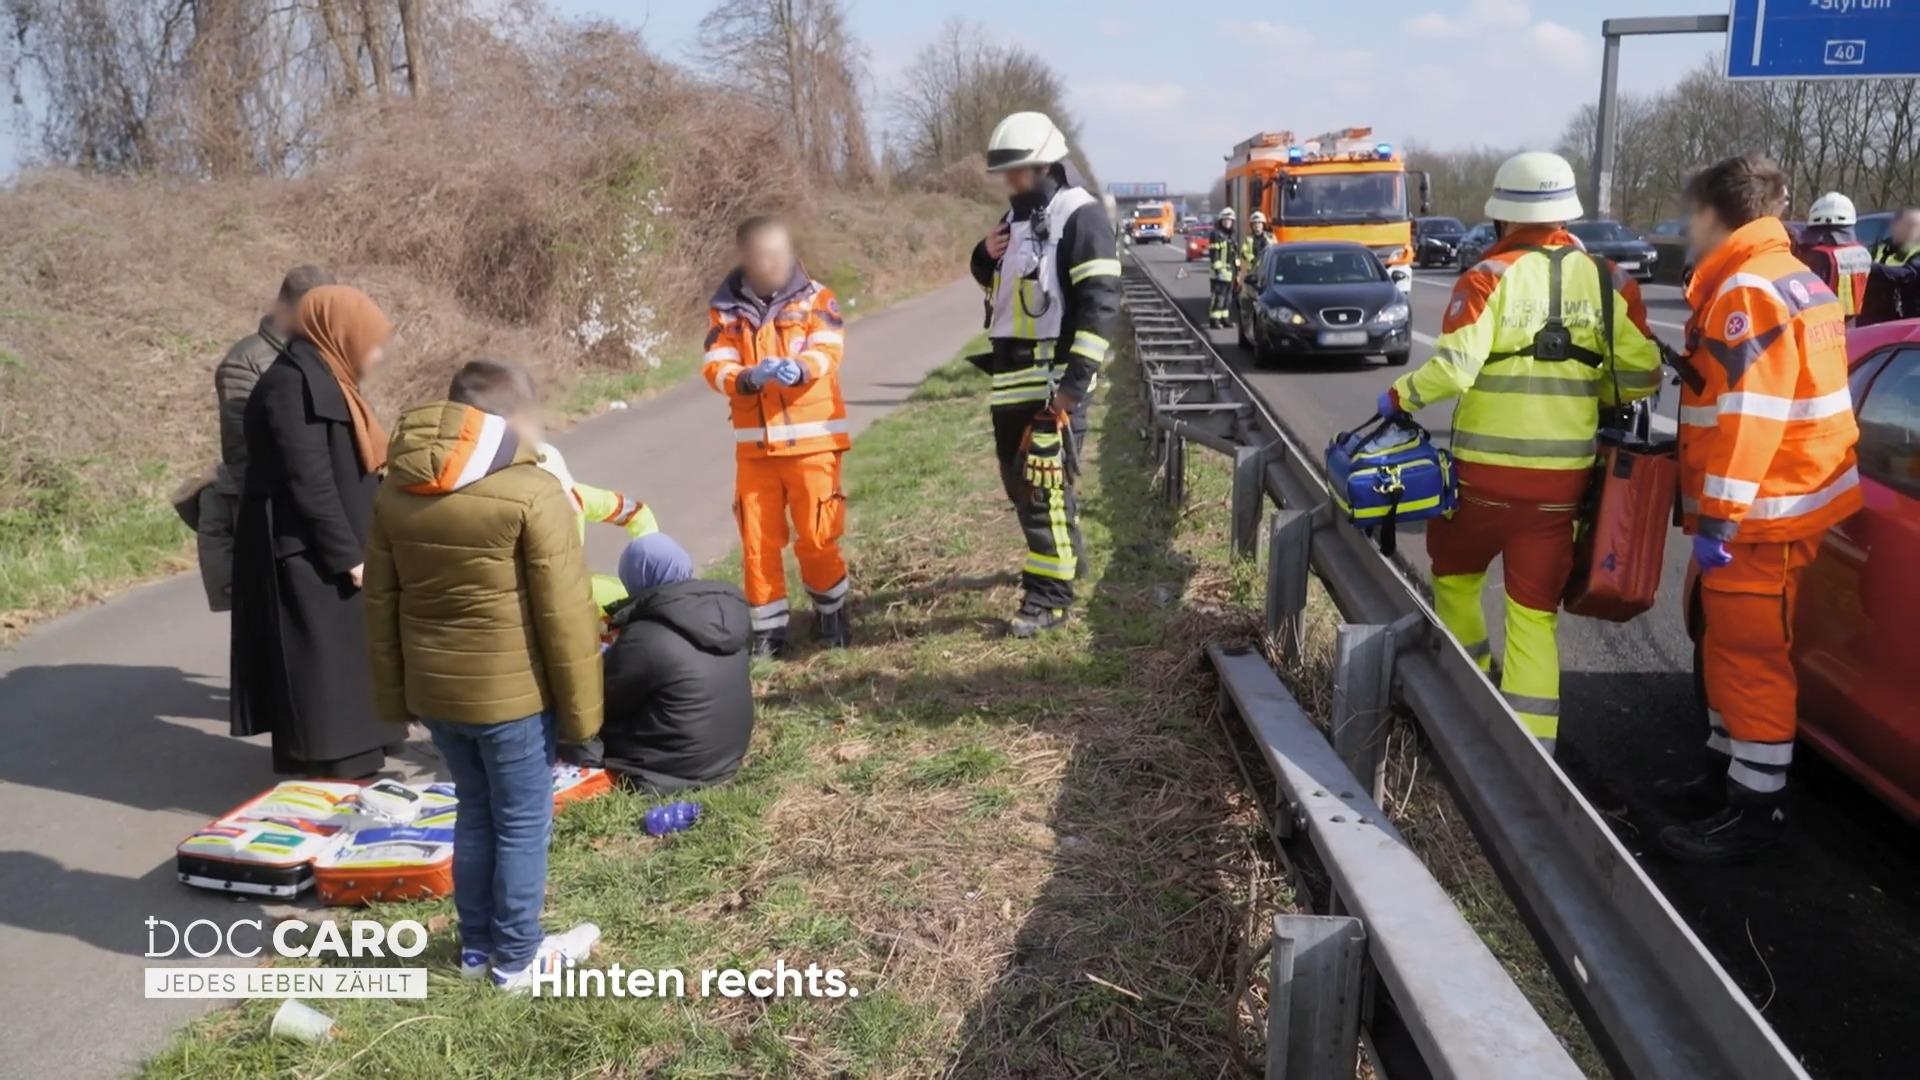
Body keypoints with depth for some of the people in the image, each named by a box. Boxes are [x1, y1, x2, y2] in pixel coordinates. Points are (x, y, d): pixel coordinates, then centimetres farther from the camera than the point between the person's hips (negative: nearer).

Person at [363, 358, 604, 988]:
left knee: (475, 813, 22)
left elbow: (380, 604, 9)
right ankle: (517, 957, 22)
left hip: (434, 691, 6)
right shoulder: (531, 494, -17)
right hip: (512, 692, -6)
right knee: (523, 823, 10)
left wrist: (393, 697, 17)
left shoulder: (395, 491, 4)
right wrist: (580, 706, -7)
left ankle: (476, 945, 33)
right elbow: (563, 614, -15)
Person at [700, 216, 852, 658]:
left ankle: (832, 615, 25)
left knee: (817, 535, 1)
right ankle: (768, 629, 19)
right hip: (754, 445, 2)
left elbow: (827, 351, -13)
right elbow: (716, 368, -5)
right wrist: (748, 377, -28)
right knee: (758, 541, 5)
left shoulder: (816, 298, 2)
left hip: (812, 440, -2)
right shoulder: (725, 308, 5)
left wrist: (798, 368, -36)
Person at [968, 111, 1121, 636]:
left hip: (1054, 377, -9)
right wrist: (985, 258, 4)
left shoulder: (1080, 215, -12)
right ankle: (1061, 555, 37)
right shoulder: (1017, 215, 16)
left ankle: (1050, 596, -2)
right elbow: (996, 282, 29)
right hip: (1011, 376, 9)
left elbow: (1101, 303, -19)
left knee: (1047, 485, -8)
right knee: (1018, 479, 17)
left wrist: (1077, 380, -24)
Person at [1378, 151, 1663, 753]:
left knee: (1454, 570, 24)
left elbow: (1452, 369, -19)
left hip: (1488, 469, -3)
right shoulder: (1608, 281, 3)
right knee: (1536, 615, 8)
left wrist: (1399, 397, -3)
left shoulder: (1490, 278, -8)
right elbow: (1640, 376, 1)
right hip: (1565, 476, 3)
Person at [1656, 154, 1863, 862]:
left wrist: (1719, 517, -24)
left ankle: (1756, 808, 5)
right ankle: (1728, 766, 33)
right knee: (1723, 639, 20)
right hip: (1779, 499, 11)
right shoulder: (1793, 279, 16)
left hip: (1761, 515, -11)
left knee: (1749, 654, -4)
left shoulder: (1747, 291, -18)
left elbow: (1745, 415, -24)